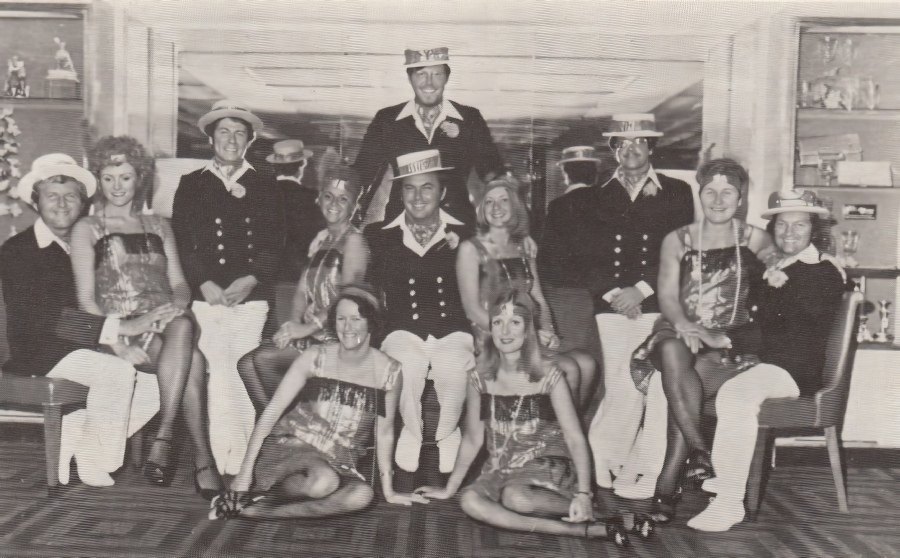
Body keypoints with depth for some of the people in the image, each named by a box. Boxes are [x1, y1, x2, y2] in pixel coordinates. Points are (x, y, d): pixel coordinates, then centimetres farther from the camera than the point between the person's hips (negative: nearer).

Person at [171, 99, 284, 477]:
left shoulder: (264, 185, 15)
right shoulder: (191, 184, 15)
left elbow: (274, 243, 7)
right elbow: (182, 241, 6)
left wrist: (250, 280, -8)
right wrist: (205, 284, -7)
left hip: (251, 295, 0)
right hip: (207, 295, 0)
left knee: (246, 375, -7)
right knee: (217, 377, -7)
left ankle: (243, 464, -3)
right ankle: (222, 463, -2)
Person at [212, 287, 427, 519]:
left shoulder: (389, 371, -5)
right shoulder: (315, 358, -9)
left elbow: (384, 433, 5)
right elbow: (272, 411, -9)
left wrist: (388, 491, 8)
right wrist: (246, 471, -15)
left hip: (339, 464, 4)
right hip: (289, 447, -3)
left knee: (362, 495, -31)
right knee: (323, 482, -37)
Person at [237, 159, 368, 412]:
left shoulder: (354, 240, -6)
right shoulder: (320, 239, 18)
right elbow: (303, 289, 15)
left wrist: (307, 328, -16)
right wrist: (294, 322, -3)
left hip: (337, 337, -7)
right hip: (310, 332, 7)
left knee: (264, 358, -21)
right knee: (246, 363, -11)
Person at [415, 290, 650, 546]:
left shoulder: (548, 375, -11)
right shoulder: (479, 378, -3)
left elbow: (575, 438, -13)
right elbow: (473, 439, 8)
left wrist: (583, 494, -24)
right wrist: (449, 488, 11)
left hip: (547, 467, -4)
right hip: (500, 471, 4)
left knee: (516, 498, -37)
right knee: (470, 501, -29)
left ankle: (587, 509, -10)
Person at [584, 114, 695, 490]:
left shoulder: (677, 194, 14)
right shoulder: (592, 198, 16)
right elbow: (583, 255, 6)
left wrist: (641, 289, -8)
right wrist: (611, 293, -8)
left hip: (658, 306, 0)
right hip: (610, 307, 0)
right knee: (624, 392, -12)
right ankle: (598, 465, -1)